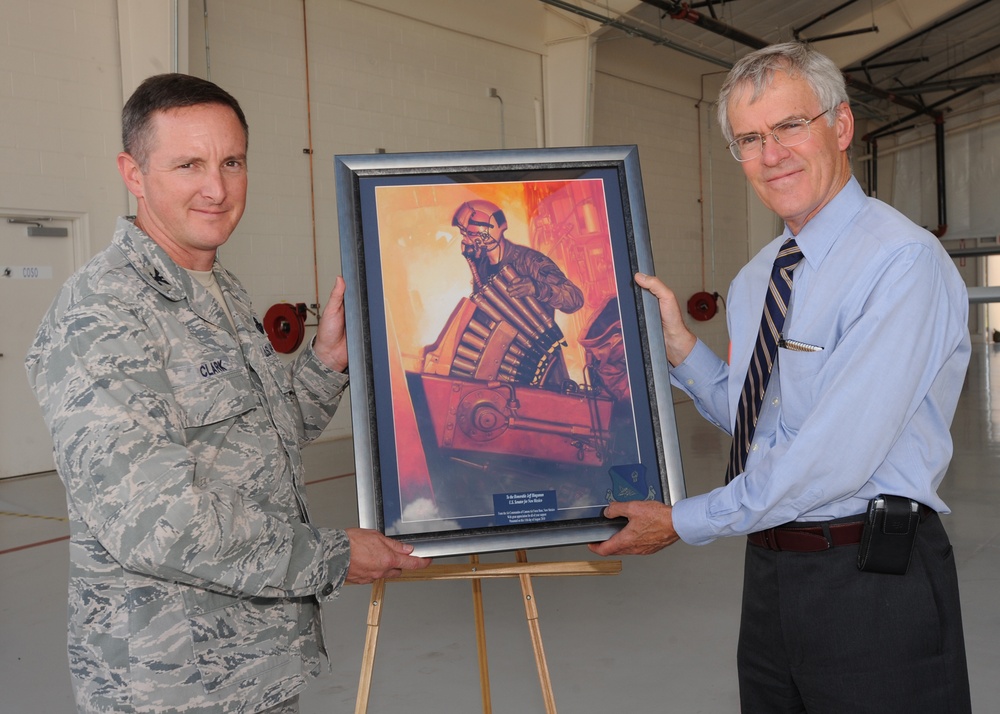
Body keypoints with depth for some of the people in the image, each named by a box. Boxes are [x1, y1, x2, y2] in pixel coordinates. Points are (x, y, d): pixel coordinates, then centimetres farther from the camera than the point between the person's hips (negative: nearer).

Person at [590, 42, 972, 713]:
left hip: (873, 587, -7)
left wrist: (684, 521, -14)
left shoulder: (904, 262, -17)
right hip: (772, 574, 7)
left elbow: (835, 456, -23)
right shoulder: (753, 280, 10)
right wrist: (680, 344, 0)